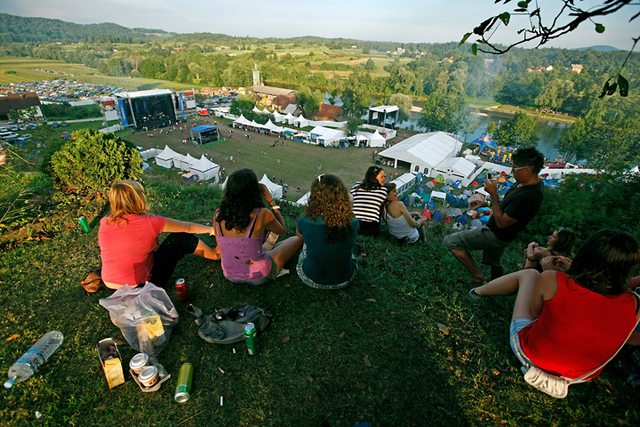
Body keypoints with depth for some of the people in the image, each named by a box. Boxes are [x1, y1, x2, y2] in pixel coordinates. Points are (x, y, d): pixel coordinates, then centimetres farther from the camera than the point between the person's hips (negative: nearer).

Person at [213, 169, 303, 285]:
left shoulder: (218, 215, -14)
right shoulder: (263, 214, -26)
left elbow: (220, 250, 1)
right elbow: (282, 230, -3)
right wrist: (270, 201, -3)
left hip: (230, 276, 5)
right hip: (259, 277, -4)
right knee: (297, 239, 19)